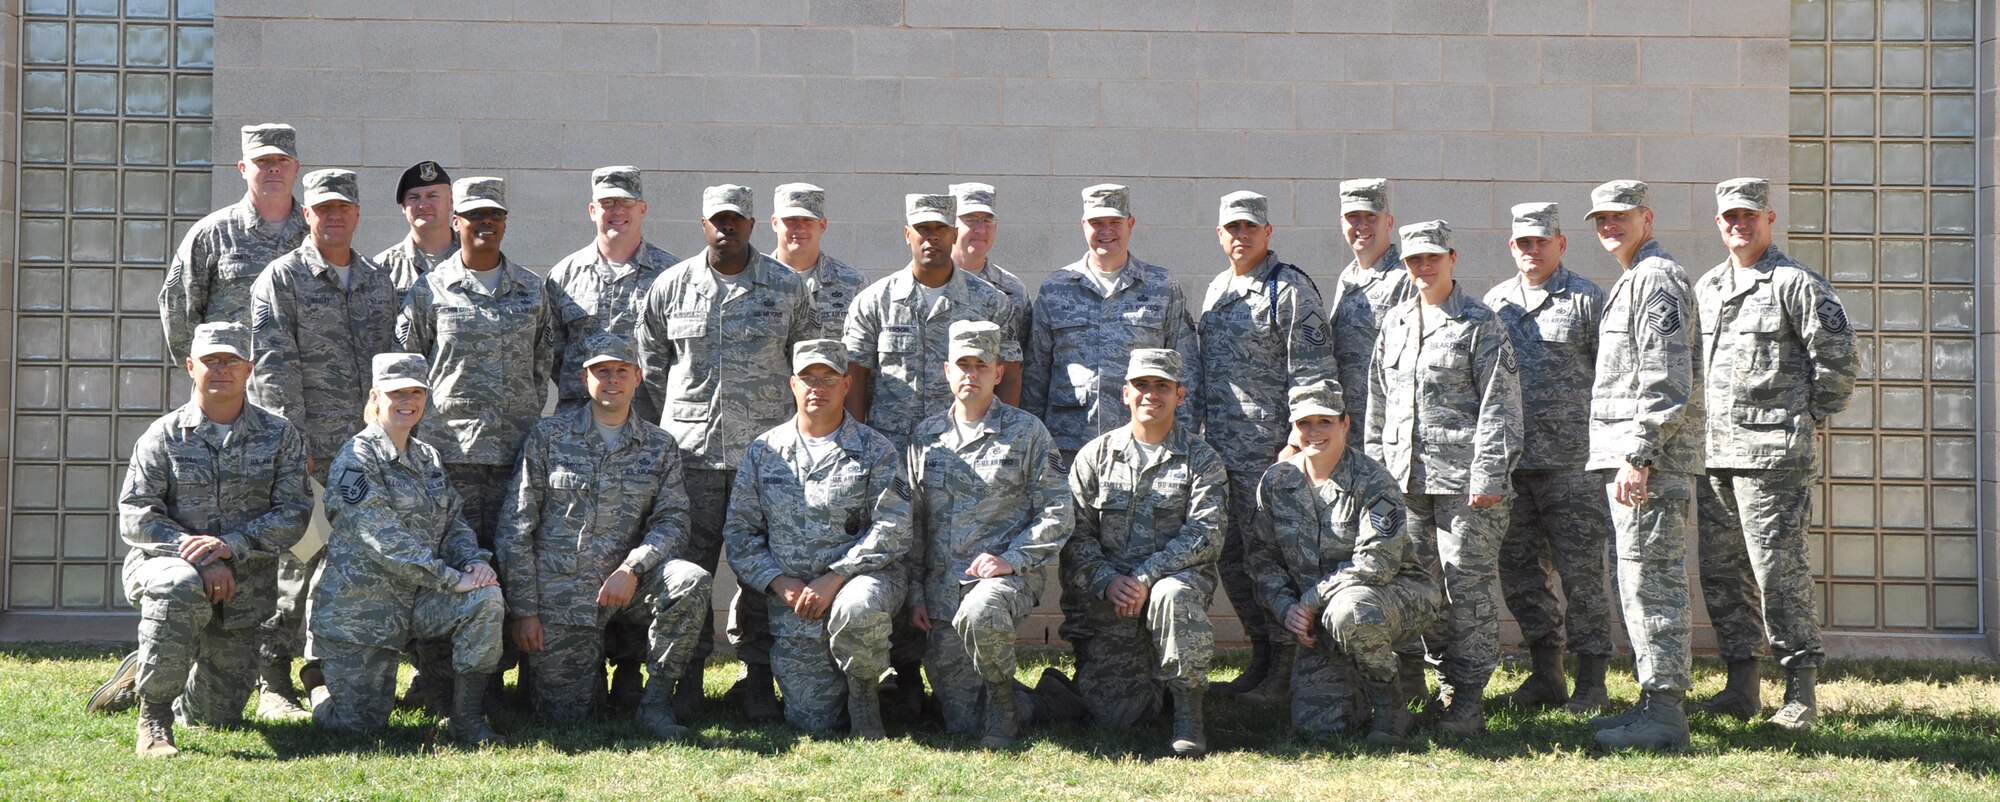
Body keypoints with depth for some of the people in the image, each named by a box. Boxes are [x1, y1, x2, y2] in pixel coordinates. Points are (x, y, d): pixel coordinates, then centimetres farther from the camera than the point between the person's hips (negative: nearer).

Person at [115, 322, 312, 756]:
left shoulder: (279, 436, 1)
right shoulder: (163, 437, -2)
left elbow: (294, 513, -8)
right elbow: (134, 516, -8)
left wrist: (230, 545, -23)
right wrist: (194, 553, -23)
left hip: (243, 585, 3)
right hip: (165, 562, -2)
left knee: (221, 714, 7)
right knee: (180, 586, -41)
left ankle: (146, 672, 41)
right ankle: (153, 717, -26)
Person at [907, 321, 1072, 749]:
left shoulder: (1027, 433, 3)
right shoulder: (926, 437, 13)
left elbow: (1056, 513, -1)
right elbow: (912, 523, 16)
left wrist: (1011, 559, -14)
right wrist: (915, 593, 8)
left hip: (1007, 574, -3)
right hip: (942, 582, 3)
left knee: (978, 613, -40)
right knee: (960, 724, -7)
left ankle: (1003, 702, -13)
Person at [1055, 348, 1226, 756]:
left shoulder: (1201, 459, 5)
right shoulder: (1095, 455, 10)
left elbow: (1204, 535, -8)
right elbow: (1076, 534, 3)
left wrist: (1146, 577, -20)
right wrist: (1108, 581, -15)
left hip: (1175, 576, -1)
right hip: (1104, 596, 1)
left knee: (1173, 594, -40)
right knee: (1115, 714, -11)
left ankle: (1188, 713, -25)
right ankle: (1144, 673, 26)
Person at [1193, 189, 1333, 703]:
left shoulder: (1290, 290, -8)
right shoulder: (1217, 290, 16)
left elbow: (1311, 376, -13)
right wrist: (1197, 431, 19)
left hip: (1268, 449, -8)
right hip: (1219, 449, 8)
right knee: (1231, 558, 11)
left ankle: (1284, 668, 5)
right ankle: (1261, 655, 22)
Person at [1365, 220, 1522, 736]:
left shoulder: (1479, 324, -2)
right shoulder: (1394, 322, 15)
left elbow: (1498, 407, -7)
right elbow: (1378, 402, 19)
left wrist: (1487, 476, -13)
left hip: (1464, 476, -6)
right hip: (1407, 476, 6)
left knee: (1470, 586, -5)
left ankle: (1470, 697, 1)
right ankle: (1448, 684, 19)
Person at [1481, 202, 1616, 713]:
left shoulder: (1587, 300, 1)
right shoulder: (1493, 302, 14)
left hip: (1571, 460, -5)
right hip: (1508, 460, 5)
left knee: (1580, 569, -4)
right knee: (1519, 569, 8)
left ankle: (1591, 680, 4)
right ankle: (1546, 674, 19)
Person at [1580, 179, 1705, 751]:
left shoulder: (1657, 278, -10)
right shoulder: (1631, 282, 22)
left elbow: (1664, 379, -19)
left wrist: (1638, 456, -23)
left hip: (1650, 461, -11)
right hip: (1629, 457, 11)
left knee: (1651, 581, -10)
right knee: (1642, 583, 13)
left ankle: (1664, 714, -8)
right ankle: (1656, 700, 19)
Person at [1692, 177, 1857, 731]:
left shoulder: (1798, 284, -5)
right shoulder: (1706, 289, 16)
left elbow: (1839, 359, -6)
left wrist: (1810, 418, -2)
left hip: (1772, 456, -7)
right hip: (1713, 456, 7)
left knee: (1779, 570, -8)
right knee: (1720, 571, 9)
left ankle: (1801, 691, -1)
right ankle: (1741, 688, 17)